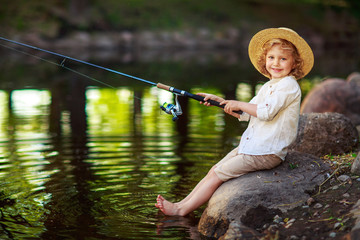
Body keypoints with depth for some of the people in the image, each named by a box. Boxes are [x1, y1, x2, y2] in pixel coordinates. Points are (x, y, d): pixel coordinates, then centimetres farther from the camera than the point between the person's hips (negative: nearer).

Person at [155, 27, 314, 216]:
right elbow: (246, 114, 21)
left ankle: (181, 210, -4)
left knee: (218, 174, -10)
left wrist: (239, 104, -13)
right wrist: (220, 102, 12)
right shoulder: (268, 86, 18)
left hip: (266, 152, -9)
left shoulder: (288, 85, -13)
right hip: (251, 145, 9)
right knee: (215, 170, 4)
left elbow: (266, 112, -25)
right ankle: (182, 203, 6)